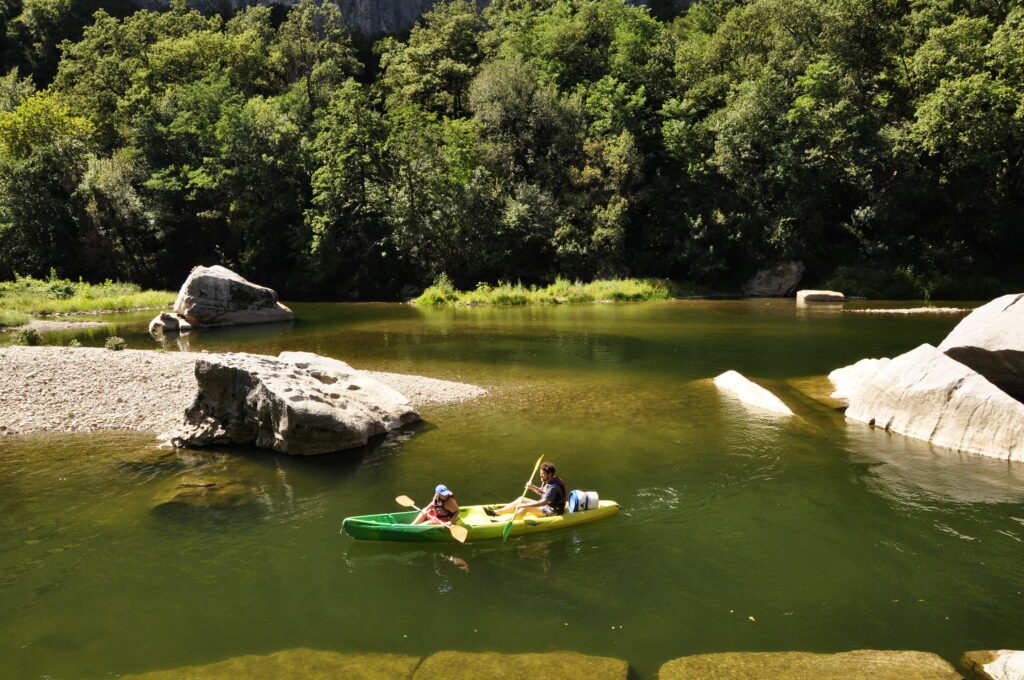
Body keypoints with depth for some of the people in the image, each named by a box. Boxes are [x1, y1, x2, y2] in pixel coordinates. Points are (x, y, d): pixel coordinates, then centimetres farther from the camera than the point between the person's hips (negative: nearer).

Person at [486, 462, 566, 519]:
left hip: (554, 511, -10)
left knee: (526, 508, -27)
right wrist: (533, 487, 0)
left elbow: (544, 502, -35)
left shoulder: (553, 486, -26)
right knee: (521, 499, 5)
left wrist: (524, 505, -37)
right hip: (546, 506, 10)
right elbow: (541, 492, 22)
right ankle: (497, 512, 6)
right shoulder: (546, 481, 5)